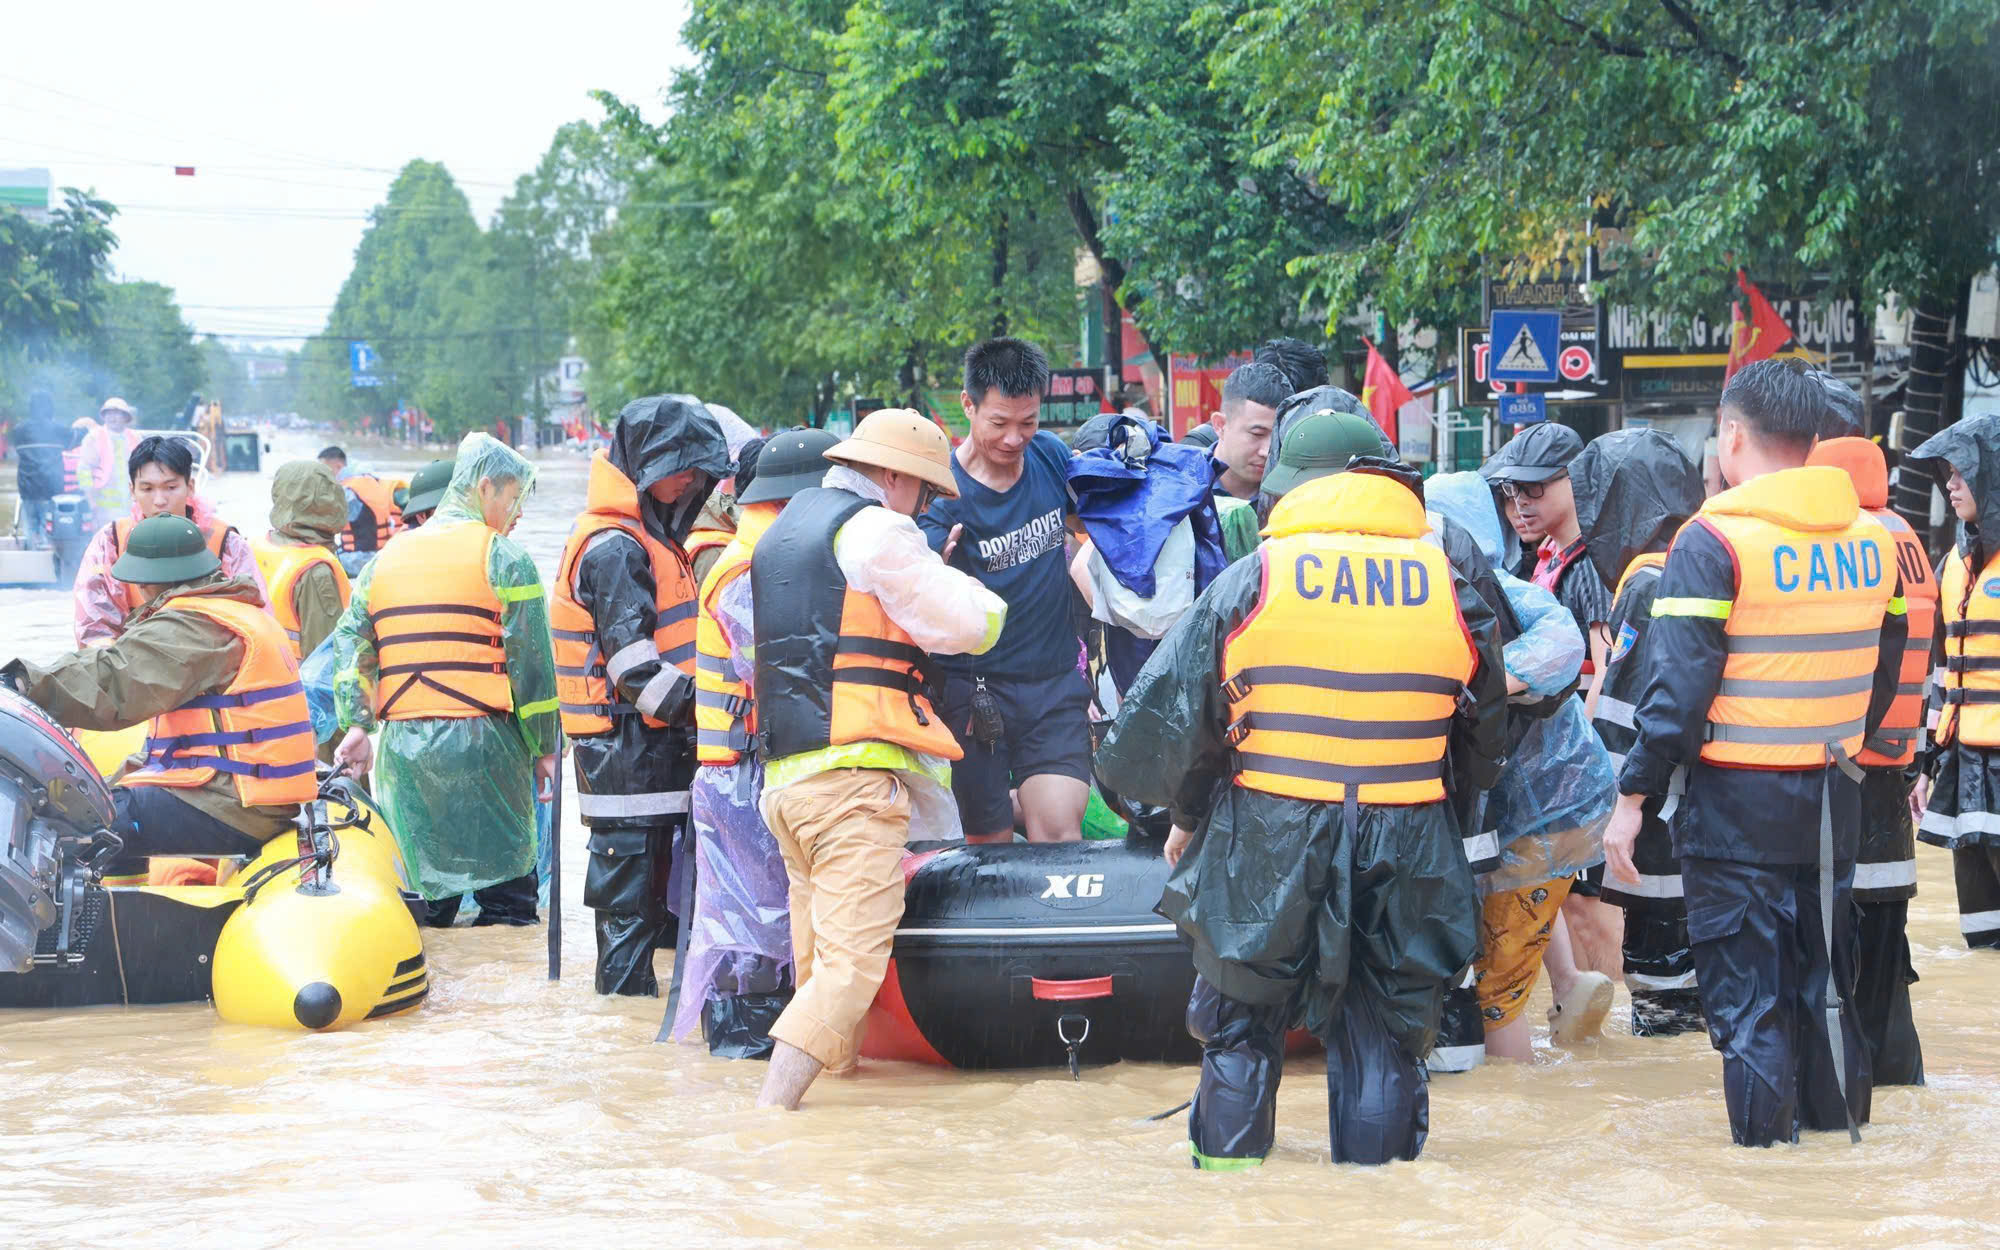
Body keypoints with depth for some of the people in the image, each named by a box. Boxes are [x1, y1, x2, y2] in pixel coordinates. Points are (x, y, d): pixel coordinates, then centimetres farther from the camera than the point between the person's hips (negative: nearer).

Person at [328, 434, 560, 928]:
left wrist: (357, 725, 1)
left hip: (400, 747, 5)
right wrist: (545, 746, 2)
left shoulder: (387, 557, 18)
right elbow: (531, 660, -4)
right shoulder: (502, 557, 0)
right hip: (479, 740, -5)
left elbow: (351, 641, 7)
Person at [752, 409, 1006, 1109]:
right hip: (852, 770, -9)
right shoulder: (875, 531, -6)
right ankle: (772, 1107, -22)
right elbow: (968, 626, -7)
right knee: (854, 960, -13)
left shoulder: (781, 532, 21)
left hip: (783, 777, 9)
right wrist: (948, 580, 14)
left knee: (819, 956, 14)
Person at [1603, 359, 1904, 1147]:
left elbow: (1678, 687, -18)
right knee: (1826, 979, 17)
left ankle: (1765, 1141, 0)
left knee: (1744, 992, 0)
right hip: (1832, 799, 6)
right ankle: (1838, 1121, 23)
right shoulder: (1872, 539, 6)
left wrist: (1633, 795, -12)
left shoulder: (1715, 541, -14)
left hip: (1737, 801, -6)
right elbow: (1884, 674, 15)